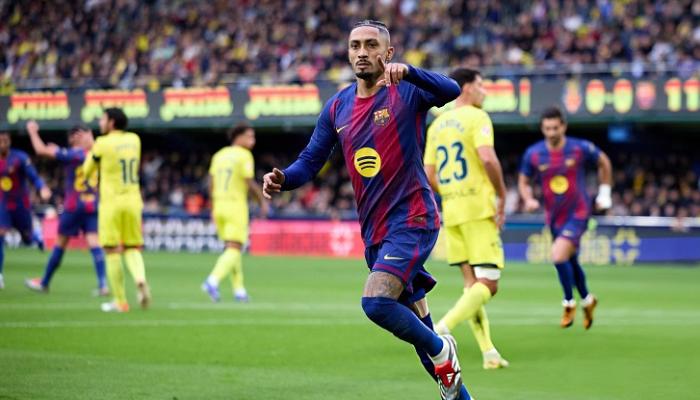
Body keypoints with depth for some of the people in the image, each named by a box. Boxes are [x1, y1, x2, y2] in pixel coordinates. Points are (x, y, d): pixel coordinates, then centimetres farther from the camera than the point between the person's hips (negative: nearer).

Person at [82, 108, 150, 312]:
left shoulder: (102, 143, -7)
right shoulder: (134, 140, 8)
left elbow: (87, 170, 5)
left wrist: (90, 152, 23)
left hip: (111, 202, -4)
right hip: (133, 201, 5)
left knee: (112, 252, 1)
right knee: (132, 249, 11)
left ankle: (120, 301, 1)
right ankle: (141, 280, -18)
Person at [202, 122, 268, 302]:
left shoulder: (219, 155, 11)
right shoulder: (244, 155, -8)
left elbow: (211, 183, 10)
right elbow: (250, 183, -15)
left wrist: (213, 209, 16)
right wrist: (263, 201, -2)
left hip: (219, 205, 7)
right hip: (236, 206, -7)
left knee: (232, 248, 16)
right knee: (234, 249, -7)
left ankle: (239, 289, 16)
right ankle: (213, 280, -26)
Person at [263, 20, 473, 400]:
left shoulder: (407, 91, -7)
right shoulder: (337, 107, 9)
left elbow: (451, 90, -27)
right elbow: (310, 161, 11)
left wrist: (408, 72, -43)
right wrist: (282, 178, -10)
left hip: (412, 220, -7)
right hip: (374, 231, 7)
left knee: (376, 302, -25)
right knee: (415, 325, 11)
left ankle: (440, 351, 0)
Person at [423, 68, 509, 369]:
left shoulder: (437, 125, 14)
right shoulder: (476, 117, -6)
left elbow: (428, 176, 12)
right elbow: (487, 158, -21)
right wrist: (502, 196, -10)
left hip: (451, 212, 7)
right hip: (479, 210, -7)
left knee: (472, 283, 9)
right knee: (488, 284, -7)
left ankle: (489, 352, 4)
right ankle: (442, 329, -24)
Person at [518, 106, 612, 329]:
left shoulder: (581, 149, -12)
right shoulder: (533, 154, -7)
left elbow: (603, 162, 7)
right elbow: (524, 181, 8)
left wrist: (604, 193, 7)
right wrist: (528, 199, -12)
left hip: (578, 213, -4)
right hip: (554, 217, 4)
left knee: (558, 255, -21)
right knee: (571, 262, 16)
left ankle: (569, 303, 0)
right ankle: (587, 300, 42)